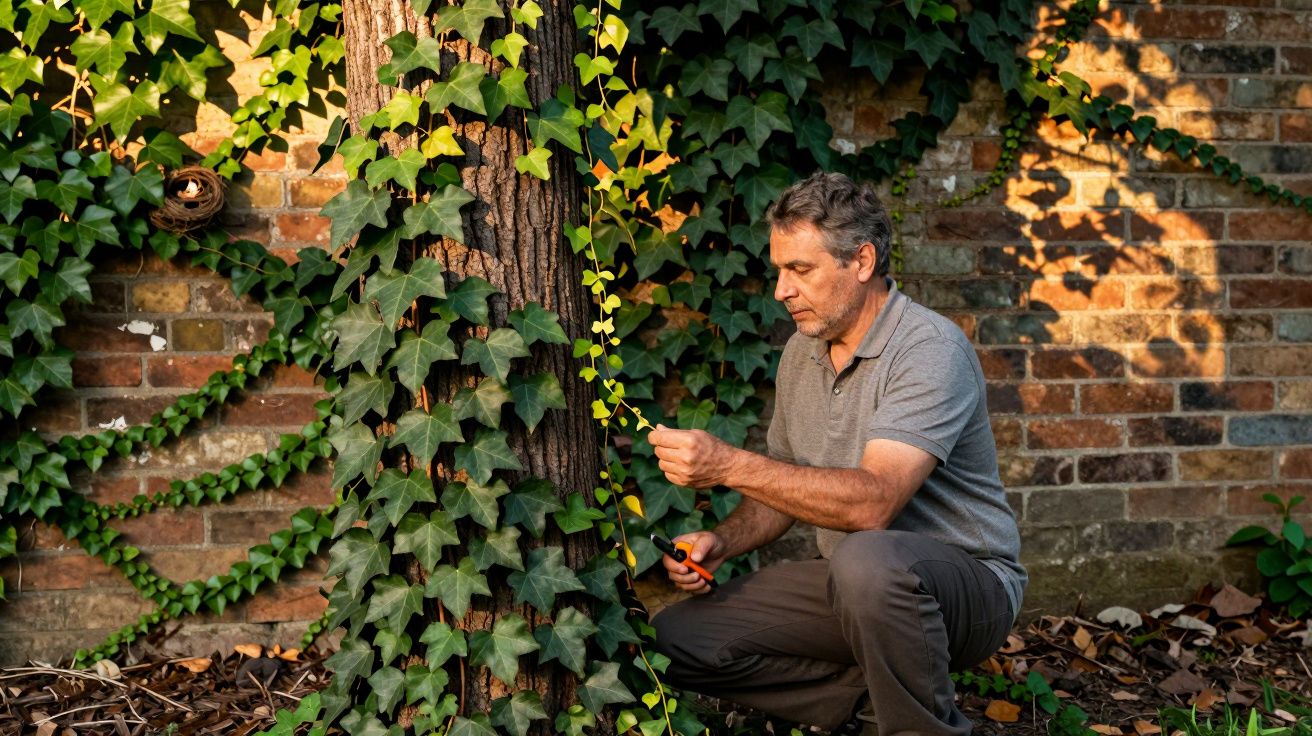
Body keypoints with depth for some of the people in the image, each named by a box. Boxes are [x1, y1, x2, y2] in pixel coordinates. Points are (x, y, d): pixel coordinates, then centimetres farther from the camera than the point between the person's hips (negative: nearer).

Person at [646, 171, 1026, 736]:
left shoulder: (929, 349, -19)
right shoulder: (801, 353, 6)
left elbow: (872, 503, -32)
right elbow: (786, 490, 16)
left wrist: (729, 465, -33)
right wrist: (722, 541, -4)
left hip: (966, 581, -7)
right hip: (850, 583, 7)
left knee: (866, 559, -41)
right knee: (676, 639, -6)